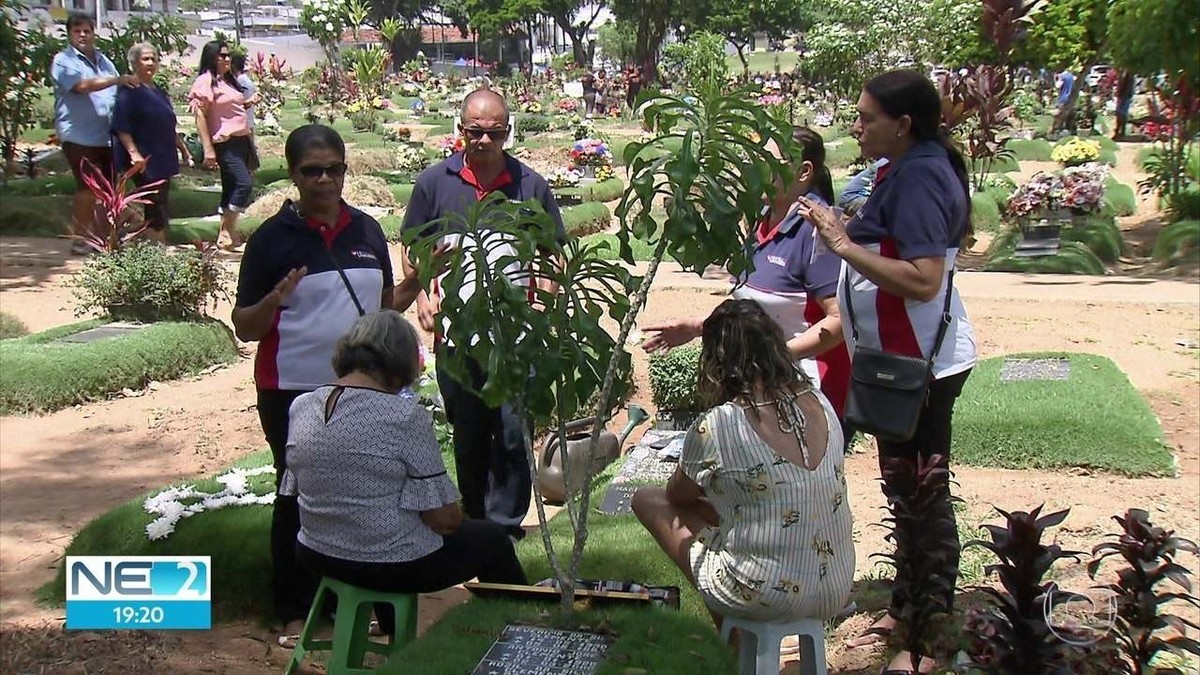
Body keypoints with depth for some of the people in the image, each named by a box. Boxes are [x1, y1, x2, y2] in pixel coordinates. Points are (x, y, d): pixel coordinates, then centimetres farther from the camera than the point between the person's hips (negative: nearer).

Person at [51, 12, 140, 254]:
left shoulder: (103, 61, 18)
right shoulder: (63, 60, -3)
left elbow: (118, 95, 26)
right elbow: (82, 85, -20)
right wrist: (117, 79, -26)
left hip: (105, 136, 6)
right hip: (79, 136, -6)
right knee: (88, 188, -11)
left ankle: (99, 236, 19)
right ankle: (79, 239, 0)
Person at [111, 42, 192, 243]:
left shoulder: (158, 92, 19)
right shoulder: (129, 91, -8)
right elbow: (121, 128, -17)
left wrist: (182, 147, 28)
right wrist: (133, 153, -25)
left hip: (162, 159, 9)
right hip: (144, 162, -9)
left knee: (162, 210, 10)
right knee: (155, 207, -10)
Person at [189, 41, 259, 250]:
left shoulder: (229, 80, 17)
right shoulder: (205, 81, -9)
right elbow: (200, 115, -14)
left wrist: (248, 102, 9)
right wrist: (208, 148, -20)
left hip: (241, 140, 9)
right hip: (225, 143, -9)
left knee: (231, 187, 10)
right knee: (244, 183, -17)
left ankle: (227, 232, 16)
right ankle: (227, 231, -9)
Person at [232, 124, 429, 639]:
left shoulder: (367, 230, 7)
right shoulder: (273, 237, -6)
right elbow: (244, 327, -6)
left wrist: (418, 279, -1)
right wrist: (276, 300, -26)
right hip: (293, 393, -4)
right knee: (297, 495, 5)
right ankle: (294, 610, 18)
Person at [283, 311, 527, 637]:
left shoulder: (300, 406, -3)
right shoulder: (406, 417, -21)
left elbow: (296, 489, 8)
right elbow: (443, 519, -19)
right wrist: (453, 517, 6)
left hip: (316, 558, 7)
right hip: (393, 567, -6)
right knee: (492, 539, 19)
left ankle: (396, 639, 54)